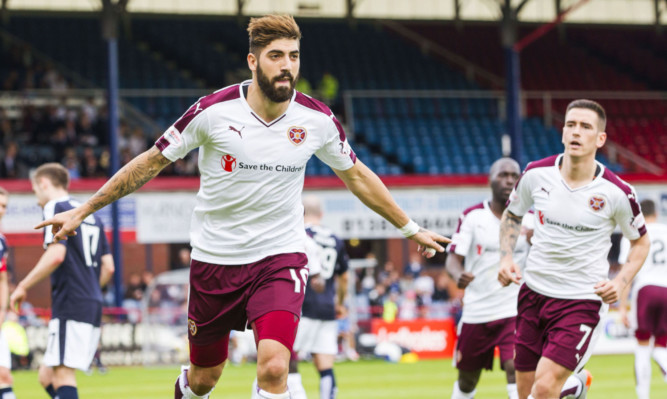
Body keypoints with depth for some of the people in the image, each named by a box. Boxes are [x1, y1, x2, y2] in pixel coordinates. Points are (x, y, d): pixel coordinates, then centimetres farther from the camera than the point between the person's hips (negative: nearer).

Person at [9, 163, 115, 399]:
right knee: (47, 376, 11)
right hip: (93, 307, 9)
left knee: (63, 374, -12)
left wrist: (23, 286, -11)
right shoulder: (90, 214, 22)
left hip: (70, 306, -9)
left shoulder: (55, 208, -3)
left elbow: (56, 254, -18)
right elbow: (108, 267, 19)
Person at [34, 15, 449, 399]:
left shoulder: (317, 119, -7)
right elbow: (151, 163, -2)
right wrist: (81, 212, 0)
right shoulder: (213, 111, -13)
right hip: (215, 257, 0)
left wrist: (410, 228, 18)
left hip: (281, 258, 0)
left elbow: (357, 176, 11)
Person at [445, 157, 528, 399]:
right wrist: (458, 275, -31)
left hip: (514, 310, -1)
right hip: (476, 312, 1)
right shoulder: (472, 216, -1)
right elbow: (453, 258, -6)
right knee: (467, 379, 13)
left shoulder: (529, 220, 2)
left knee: (515, 369, -20)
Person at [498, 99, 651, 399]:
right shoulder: (537, 174, -4)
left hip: (583, 300, -4)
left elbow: (640, 241, 6)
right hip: (534, 292, 4)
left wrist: (620, 283, -9)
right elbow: (511, 215, 15)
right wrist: (506, 257, 0)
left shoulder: (617, 192, -11)